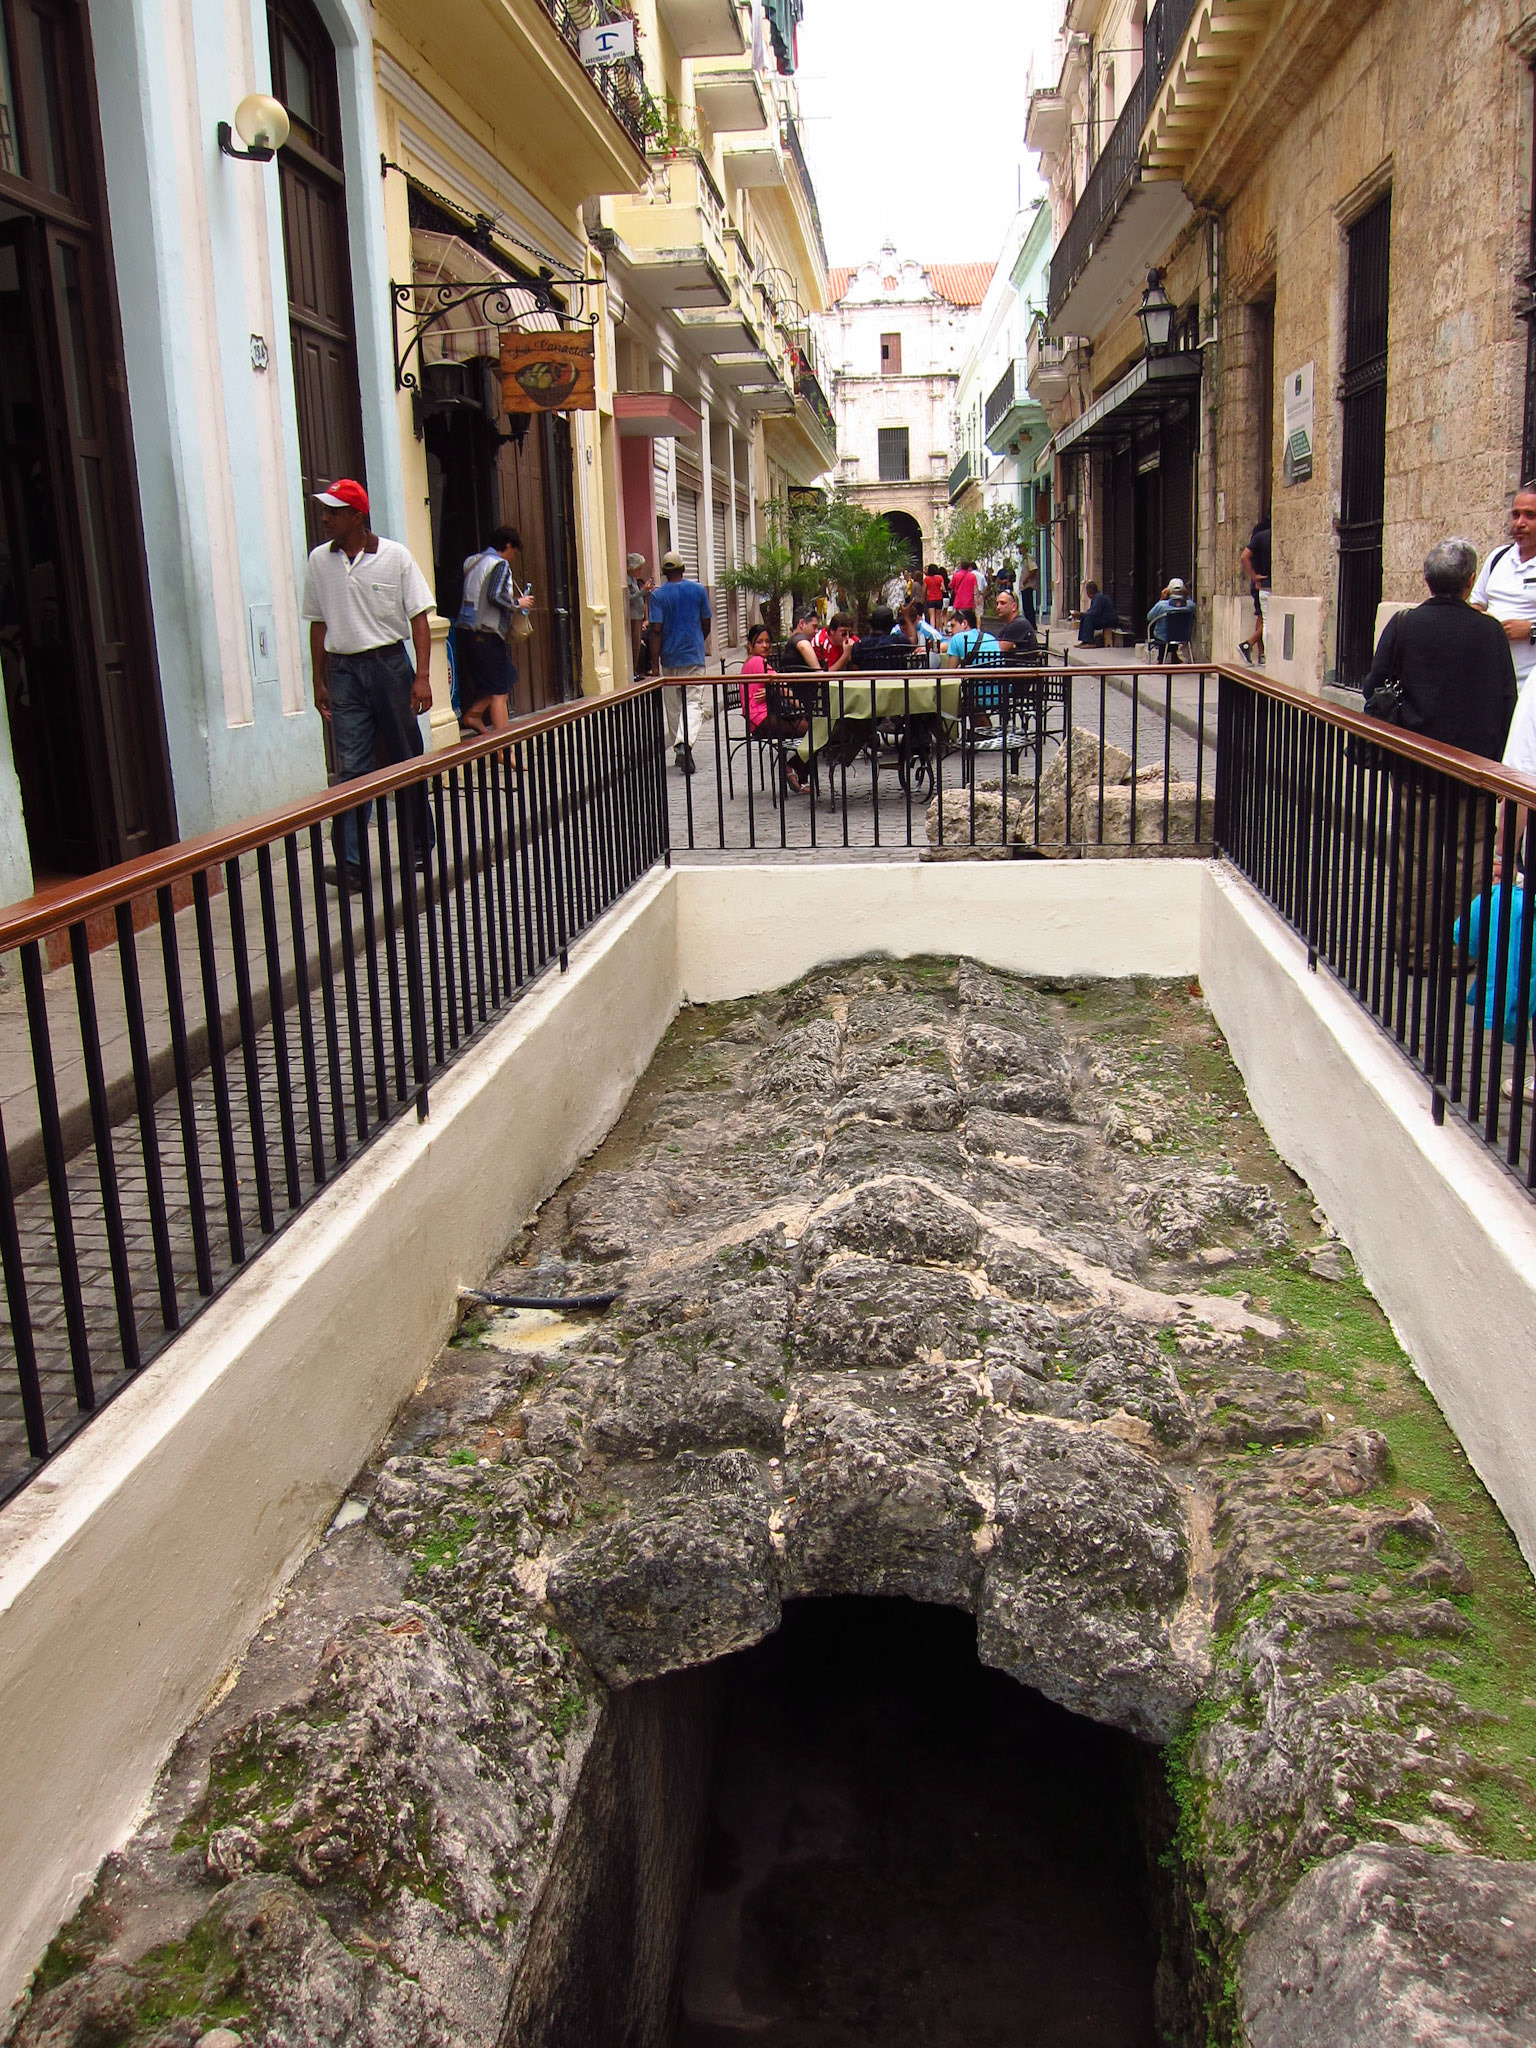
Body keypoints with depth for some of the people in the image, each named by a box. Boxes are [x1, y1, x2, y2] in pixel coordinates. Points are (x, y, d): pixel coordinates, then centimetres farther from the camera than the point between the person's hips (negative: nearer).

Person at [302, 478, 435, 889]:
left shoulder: (395, 556, -3)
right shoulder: (319, 560, 6)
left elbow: (419, 618, -2)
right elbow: (318, 623, 12)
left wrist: (422, 676, -10)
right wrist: (319, 681, 10)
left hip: (390, 664, -1)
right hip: (343, 670, 1)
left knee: (406, 760, 7)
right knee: (351, 768, -5)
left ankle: (420, 849, 22)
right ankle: (349, 863, -8)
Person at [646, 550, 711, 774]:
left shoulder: (658, 595, -4)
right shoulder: (698, 590, 1)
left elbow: (656, 630, -10)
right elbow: (707, 624, 7)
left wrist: (654, 663, -9)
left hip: (669, 657, 0)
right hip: (694, 655, 0)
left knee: (673, 705, 13)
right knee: (693, 702, -6)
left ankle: (679, 750, 19)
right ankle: (685, 744, -30)